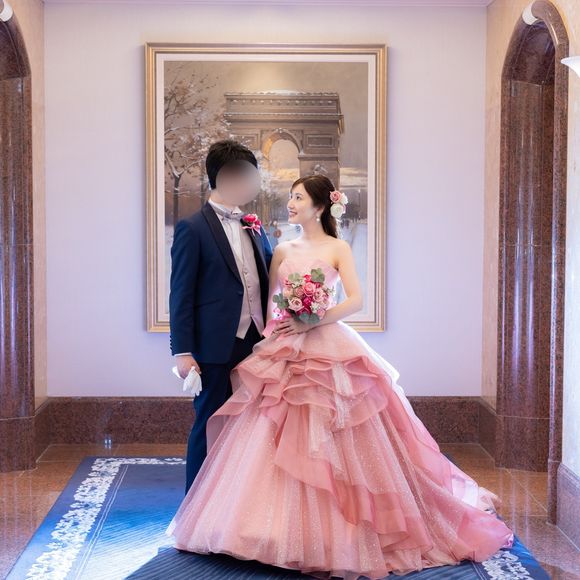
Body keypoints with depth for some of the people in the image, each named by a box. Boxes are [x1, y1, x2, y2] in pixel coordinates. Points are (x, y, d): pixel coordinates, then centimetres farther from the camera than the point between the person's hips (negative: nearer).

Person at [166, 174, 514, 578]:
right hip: (285, 353, 5)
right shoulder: (283, 250, 13)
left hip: (328, 350, -4)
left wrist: (310, 324, -15)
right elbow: (268, 300, 13)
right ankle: (286, 527, 15)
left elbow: (357, 300, -10)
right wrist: (269, 334, -3)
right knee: (276, 445, 3)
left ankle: (335, 530, 10)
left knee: (329, 445, -4)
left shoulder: (338, 248, 0)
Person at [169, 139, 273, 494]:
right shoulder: (193, 229, -6)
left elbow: (271, 278, 20)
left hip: (255, 344, 6)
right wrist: (183, 352, -13)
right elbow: (181, 294, -9)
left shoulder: (253, 227, 14)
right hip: (216, 347, -6)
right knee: (210, 425, 4)